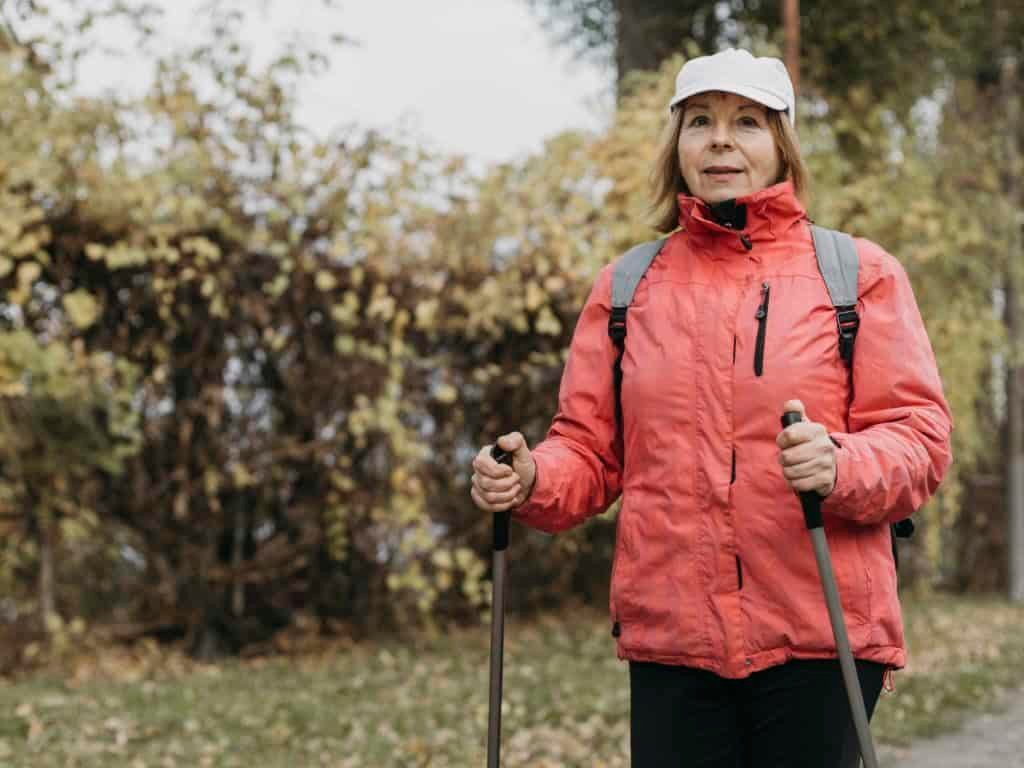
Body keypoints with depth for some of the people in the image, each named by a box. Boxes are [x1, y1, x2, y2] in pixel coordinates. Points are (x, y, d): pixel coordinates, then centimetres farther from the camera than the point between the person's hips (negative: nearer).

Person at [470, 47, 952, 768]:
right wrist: (531, 480, -10)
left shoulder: (861, 274, 5)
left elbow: (920, 437, -1)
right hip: (670, 640, 2)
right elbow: (591, 450, 13)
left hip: (817, 638, -2)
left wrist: (841, 467, -22)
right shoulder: (626, 287, 12)